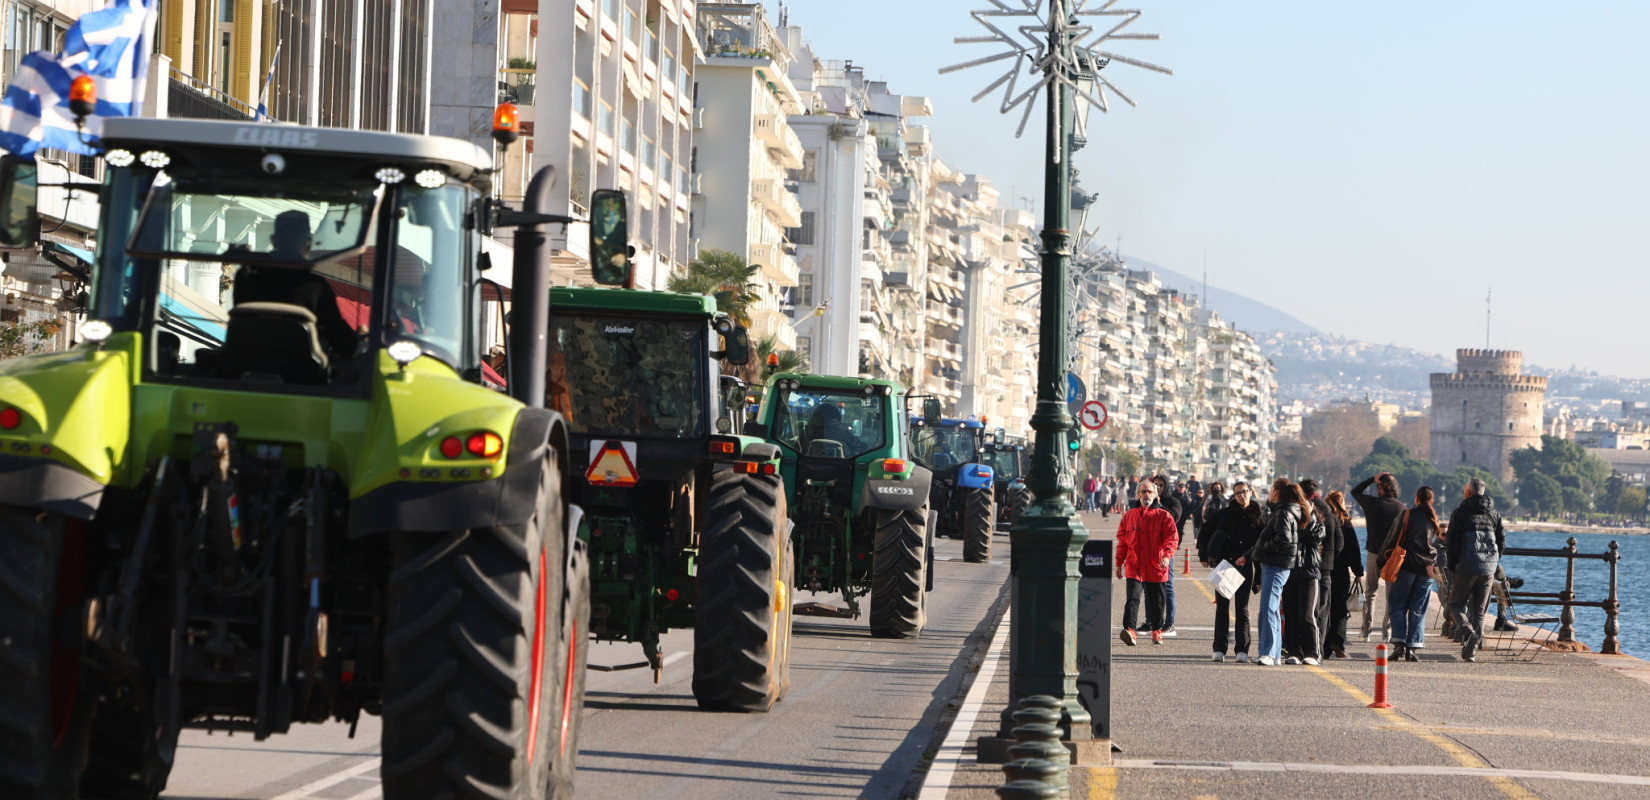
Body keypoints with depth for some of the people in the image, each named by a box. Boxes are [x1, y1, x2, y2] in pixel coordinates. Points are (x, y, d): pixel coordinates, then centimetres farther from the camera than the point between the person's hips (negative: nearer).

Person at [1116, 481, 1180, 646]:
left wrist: (1167, 555, -25)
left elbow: (1172, 538, -7)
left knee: (1156, 601, 11)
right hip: (1134, 567, 1)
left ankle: (1157, 631, 27)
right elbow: (1122, 540, 15)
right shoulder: (1129, 516, 10)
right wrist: (1119, 563, 13)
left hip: (1156, 568, 0)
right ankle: (1129, 629, -26)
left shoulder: (1164, 515, 1)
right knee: (1133, 598, -15)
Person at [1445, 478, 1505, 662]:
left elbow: (1452, 542, -6)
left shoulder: (1460, 512, -2)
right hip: (1488, 570, 4)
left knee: (1456, 604, 6)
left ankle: (1468, 632, -21)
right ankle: (1471, 650, 0)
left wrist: (1452, 566, 3)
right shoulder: (1494, 514, 13)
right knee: (1479, 609, 8)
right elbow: (1502, 543, 12)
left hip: (1466, 568, -4)